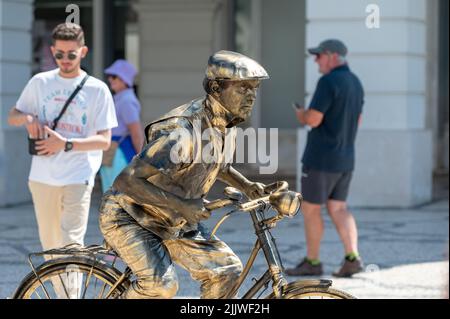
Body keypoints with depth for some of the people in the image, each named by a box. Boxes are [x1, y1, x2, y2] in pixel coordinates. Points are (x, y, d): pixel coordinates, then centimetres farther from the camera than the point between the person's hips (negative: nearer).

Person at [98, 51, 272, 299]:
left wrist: (247, 186, 1)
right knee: (161, 284, -27)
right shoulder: (182, 131, -32)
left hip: (173, 223, 8)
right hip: (129, 217, -8)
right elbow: (127, 181, -35)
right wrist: (182, 205, -35)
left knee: (226, 270, -4)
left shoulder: (226, 124, -4)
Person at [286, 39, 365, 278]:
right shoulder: (355, 83, 11)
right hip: (345, 158, 8)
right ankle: (352, 258, -3)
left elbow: (313, 119, -23)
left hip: (321, 158, -8)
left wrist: (302, 115, 1)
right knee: (337, 208, 10)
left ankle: (312, 262, 11)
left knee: (310, 209, 4)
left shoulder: (328, 82, -18)